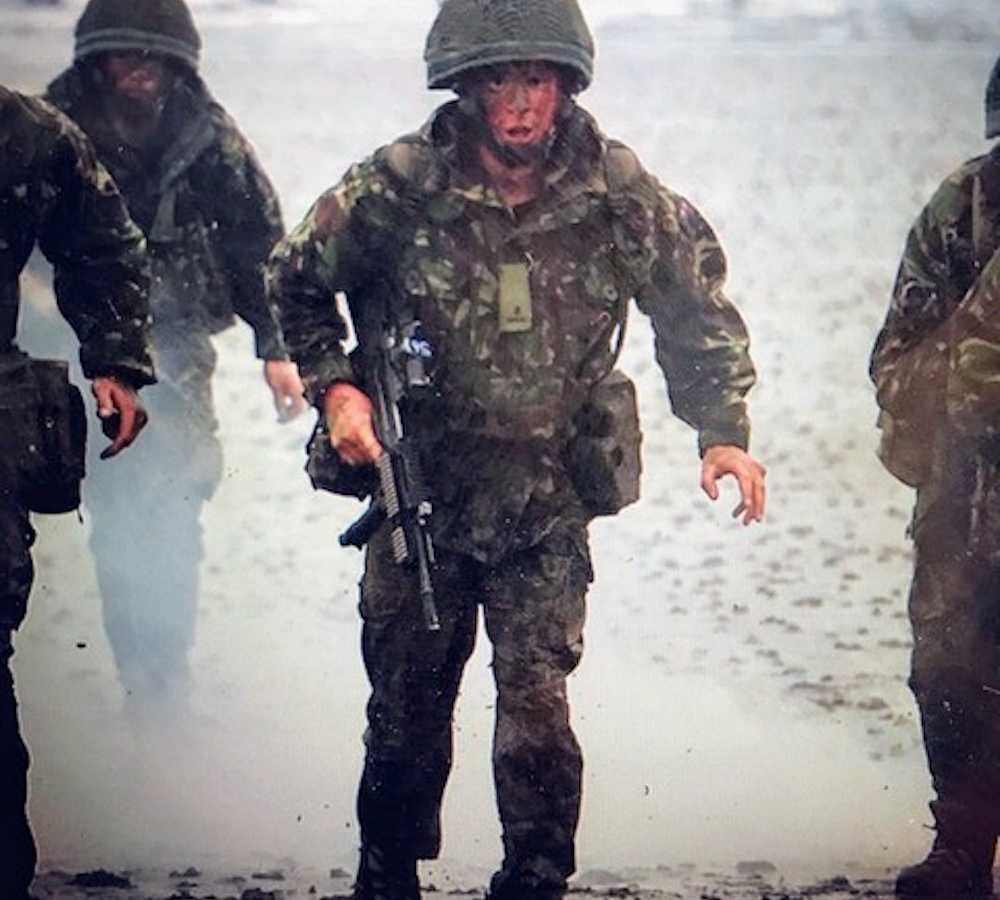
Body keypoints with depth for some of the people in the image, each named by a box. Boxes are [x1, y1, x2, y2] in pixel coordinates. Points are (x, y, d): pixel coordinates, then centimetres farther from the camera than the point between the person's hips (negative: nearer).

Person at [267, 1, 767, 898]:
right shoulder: (395, 189, -14)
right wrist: (335, 384, -12)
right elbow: (296, 282, 2)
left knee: (538, 705, -10)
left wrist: (723, 430, -4)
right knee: (407, 707, 12)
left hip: (548, 502, 0)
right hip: (419, 494, 0)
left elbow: (699, 304, 4)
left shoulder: (621, 195, -10)